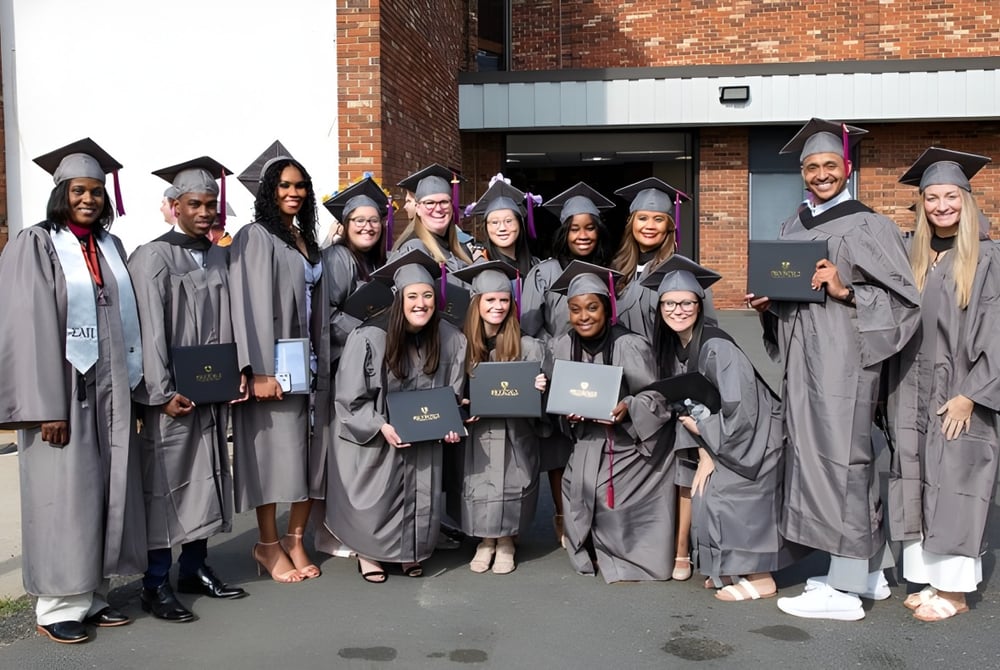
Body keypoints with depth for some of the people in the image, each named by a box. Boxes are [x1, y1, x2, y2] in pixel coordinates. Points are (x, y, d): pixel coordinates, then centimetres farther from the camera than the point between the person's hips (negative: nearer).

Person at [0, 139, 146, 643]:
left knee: (104, 492, 8)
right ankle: (58, 605, 11)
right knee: (64, 497, 0)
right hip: (62, 390, -5)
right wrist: (46, 406, -18)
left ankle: (92, 595, 18)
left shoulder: (111, 247, 12)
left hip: (110, 391, 5)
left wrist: (131, 388, 7)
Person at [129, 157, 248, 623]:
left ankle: (194, 568, 24)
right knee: (165, 483, -2)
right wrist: (162, 393, -17)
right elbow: (149, 330, -13)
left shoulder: (219, 256, 12)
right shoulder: (153, 256, -8)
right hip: (171, 394, -6)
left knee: (206, 478, 12)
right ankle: (156, 585, 7)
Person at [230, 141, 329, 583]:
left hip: (308, 361, 7)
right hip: (273, 364, -7)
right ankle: (268, 546, 11)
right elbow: (249, 308, -13)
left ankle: (295, 540, 16)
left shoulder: (306, 241, 16)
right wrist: (259, 372, -19)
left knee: (310, 452, 4)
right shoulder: (255, 237, -6)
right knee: (274, 452, -3)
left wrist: (321, 362, 12)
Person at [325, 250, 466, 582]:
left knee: (422, 499, 4)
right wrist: (382, 427, -25)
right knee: (376, 500, 5)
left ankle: (410, 552, 28)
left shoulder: (449, 339, -11)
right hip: (373, 438, -3)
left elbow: (452, 392, 4)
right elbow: (350, 398, -16)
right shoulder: (369, 337, -22)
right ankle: (368, 552, 30)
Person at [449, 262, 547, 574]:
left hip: (514, 435, -2)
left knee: (509, 486, 0)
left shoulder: (526, 346, -7)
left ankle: (506, 542, 22)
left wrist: (539, 388, -22)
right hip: (476, 434, 2)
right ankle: (486, 541, 24)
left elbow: (537, 394, 0)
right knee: (479, 488, 4)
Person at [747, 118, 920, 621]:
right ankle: (869, 572, 25)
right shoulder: (791, 229, 16)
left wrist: (845, 291, -17)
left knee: (838, 458, -7)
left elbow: (904, 298, -6)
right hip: (801, 356, 7)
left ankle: (844, 590, 2)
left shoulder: (868, 227, -3)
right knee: (832, 459, 12)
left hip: (843, 357, -7)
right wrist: (765, 302, 3)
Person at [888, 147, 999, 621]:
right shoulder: (914, 259, 10)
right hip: (914, 395, 5)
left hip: (960, 393, -5)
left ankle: (955, 589, 9)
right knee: (920, 486, 7)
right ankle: (932, 578, 16)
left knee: (953, 484, -1)